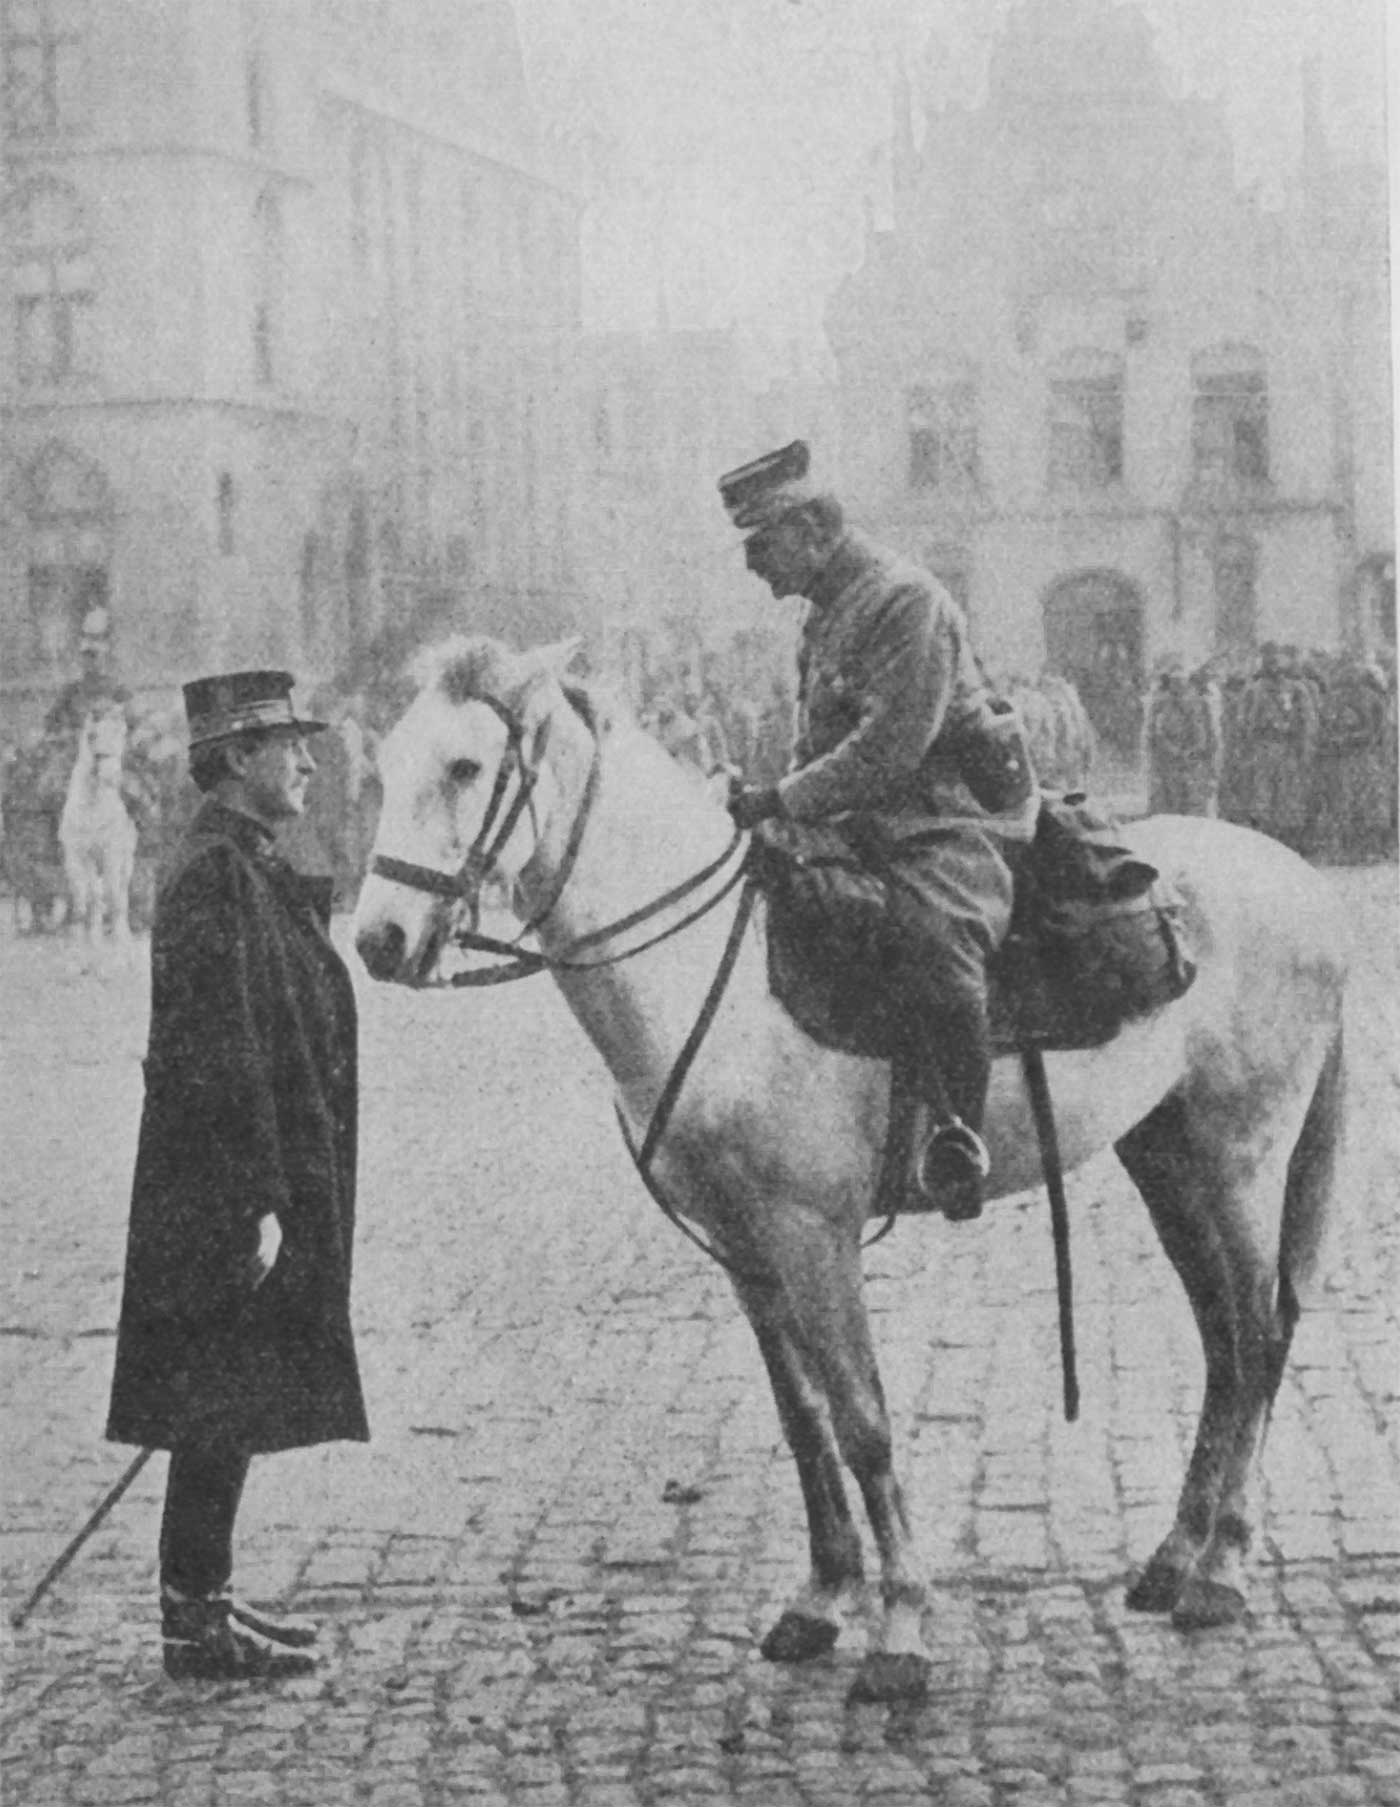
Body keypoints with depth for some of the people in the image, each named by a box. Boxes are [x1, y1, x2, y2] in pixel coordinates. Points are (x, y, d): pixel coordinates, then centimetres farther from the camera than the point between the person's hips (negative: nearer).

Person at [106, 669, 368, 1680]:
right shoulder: (220, 877, -17)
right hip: (240, 1196, -10)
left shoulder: (250, 869, 14)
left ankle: (201, 1599, 24)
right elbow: (223, 1056, -22)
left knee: (227, 1407, 15)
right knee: (224, 1406, -2)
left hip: (249, 1194, 10)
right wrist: (259, 1204, -23)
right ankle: (196, 1622, 5)